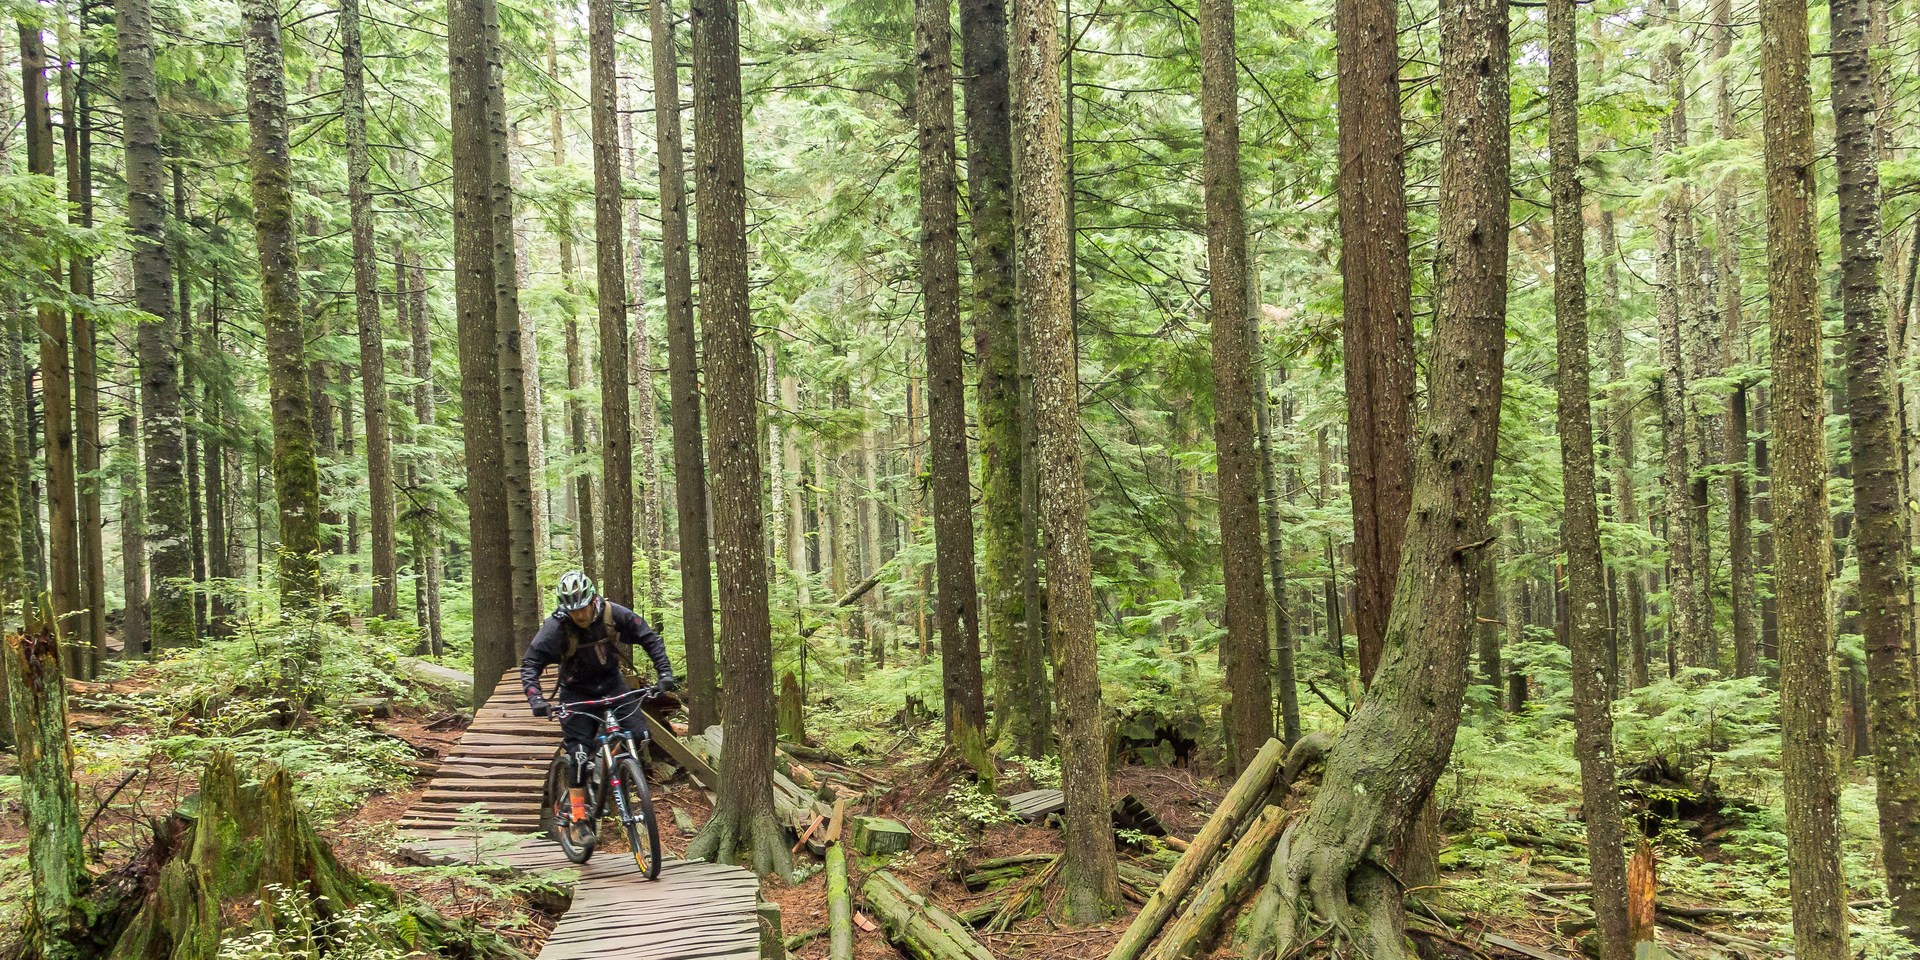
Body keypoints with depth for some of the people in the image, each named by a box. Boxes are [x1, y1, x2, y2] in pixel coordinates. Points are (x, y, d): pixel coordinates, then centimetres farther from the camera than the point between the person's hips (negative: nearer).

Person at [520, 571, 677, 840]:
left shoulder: (613, 614, -20)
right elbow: (530, 663, -21)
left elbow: (650, 639, -10)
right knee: (579, 754, -11)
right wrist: (535, 699, -37)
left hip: (611, 682, 2)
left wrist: (664, 672, -21)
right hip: (577, 691, -2)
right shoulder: (556, 626, -24)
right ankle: (578, 820, -1)